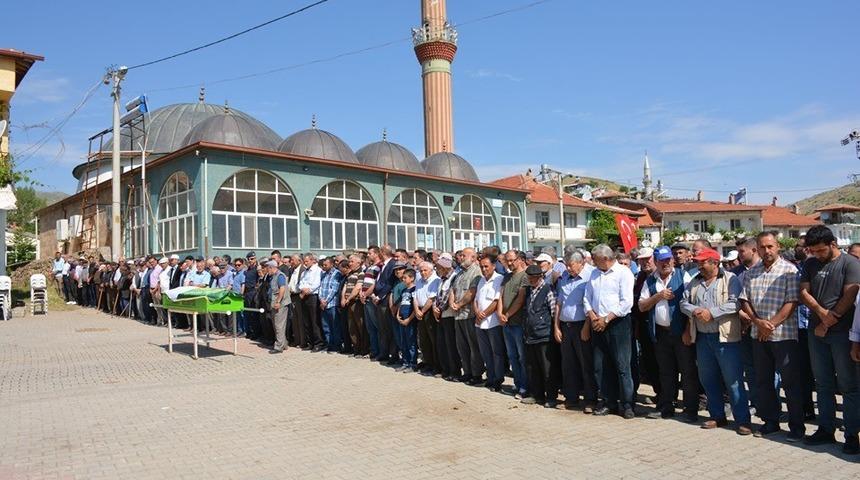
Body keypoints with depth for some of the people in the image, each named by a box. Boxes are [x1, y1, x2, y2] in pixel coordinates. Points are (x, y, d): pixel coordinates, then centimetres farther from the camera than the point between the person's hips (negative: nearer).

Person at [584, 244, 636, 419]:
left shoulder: (623, 273, -6)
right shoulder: (594, 274, 14)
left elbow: (626, 303, -13)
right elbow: (587, 298, 15)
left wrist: (606, 319, -13)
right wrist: (592, 316, -3)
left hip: (618, 324, -6)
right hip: (598, 325, 7)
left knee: (622, 366, -4)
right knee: (600, 366, 9)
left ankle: (627, 404, 6)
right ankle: (609, 402, 20)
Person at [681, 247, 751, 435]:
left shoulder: (730, 279, -4)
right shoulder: (695, 282, 14)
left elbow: (735, 303, -16)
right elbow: (684, 302, 12)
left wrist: (711, 313, -19)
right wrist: (694, 311, -8)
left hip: (725, 337, -6)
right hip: (702, 337, 6)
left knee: (733, 380, -3)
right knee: (708, 379, 13)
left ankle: (742, 420, 5)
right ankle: (717, 416, 25)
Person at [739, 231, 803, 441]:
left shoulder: (789, 270, -6)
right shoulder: (750, 273, 10)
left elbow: (791, 302, -12)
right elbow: (744, 301, 7)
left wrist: (771, 325, -14)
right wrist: (758, 322, -8)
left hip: (784, 334, -5)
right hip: (758, 335, 5)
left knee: (790, 382, 1)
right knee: (763, 381, 12)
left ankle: (797, 426, 13)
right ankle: (770, 421, 24)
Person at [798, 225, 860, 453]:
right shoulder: (810, 264, 10)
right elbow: (804, 292, 5)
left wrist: (827, 324, -11)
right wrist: (821, 312, -13)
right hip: (816, 331, 5)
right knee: (823, 383, 11)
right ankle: (826, 429, 19)